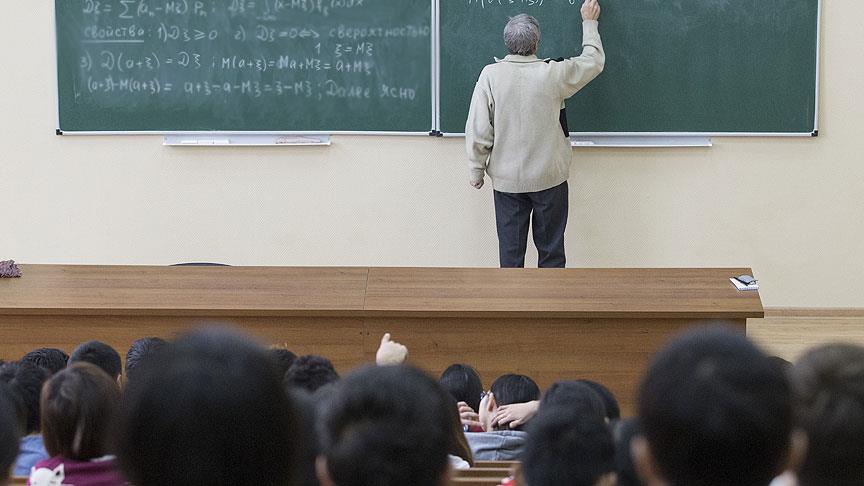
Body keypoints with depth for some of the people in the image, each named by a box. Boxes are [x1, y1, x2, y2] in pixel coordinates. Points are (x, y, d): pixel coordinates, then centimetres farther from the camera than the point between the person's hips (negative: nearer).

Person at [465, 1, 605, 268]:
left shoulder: (491, 75, -12)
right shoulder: (553, 74, -12)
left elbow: (478, 130, -9)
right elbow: (594, 61, 6)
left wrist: (476, 170, 5)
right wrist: (589, 22, 21)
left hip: (507, 180, 1)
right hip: (549, 178, -1)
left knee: (510, 249, 8)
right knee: (551, 249, 11)